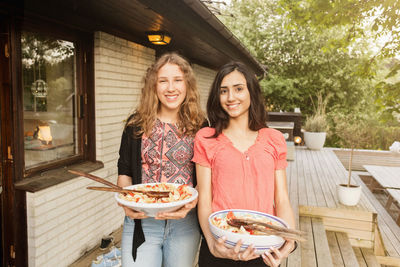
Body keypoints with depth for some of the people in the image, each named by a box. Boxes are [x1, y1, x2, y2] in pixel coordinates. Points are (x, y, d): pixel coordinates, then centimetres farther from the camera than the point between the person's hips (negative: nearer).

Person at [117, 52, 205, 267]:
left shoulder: (199, 127, -2)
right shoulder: (136, 124, 0)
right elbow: (124, 171, 5)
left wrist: (192, 201, -19)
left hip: (184, 223, 1)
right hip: (140, 221, 0)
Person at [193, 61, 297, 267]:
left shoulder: (274, 140, 2)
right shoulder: (206, 139, -3)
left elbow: (282, 199, 0)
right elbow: (204, 200, -6)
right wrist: (213, 243, -21)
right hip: (220, 250, -1)